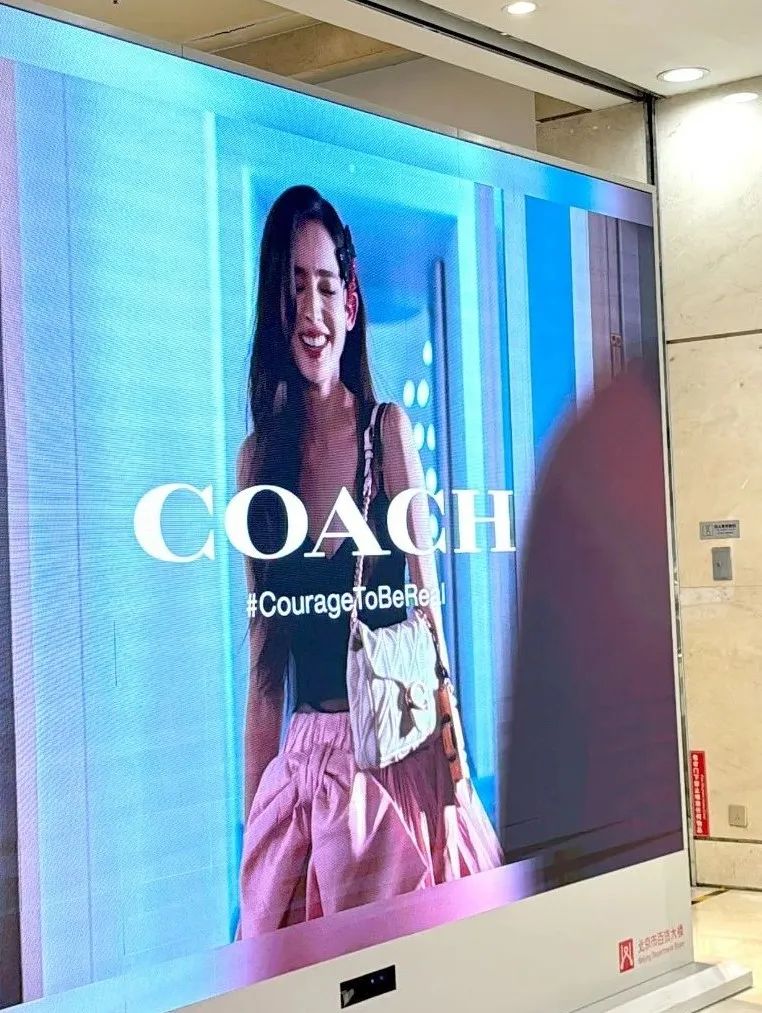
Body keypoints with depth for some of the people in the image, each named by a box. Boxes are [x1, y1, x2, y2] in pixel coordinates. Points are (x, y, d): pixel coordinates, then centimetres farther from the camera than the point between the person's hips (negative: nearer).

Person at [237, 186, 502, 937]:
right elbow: (262, 658, 8)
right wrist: (252, 815, 7)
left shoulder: (388, 430, -2)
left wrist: (449, 778, -9)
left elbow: (429, 616, -3)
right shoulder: (259, 456, 5)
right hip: (301, 761, 3)